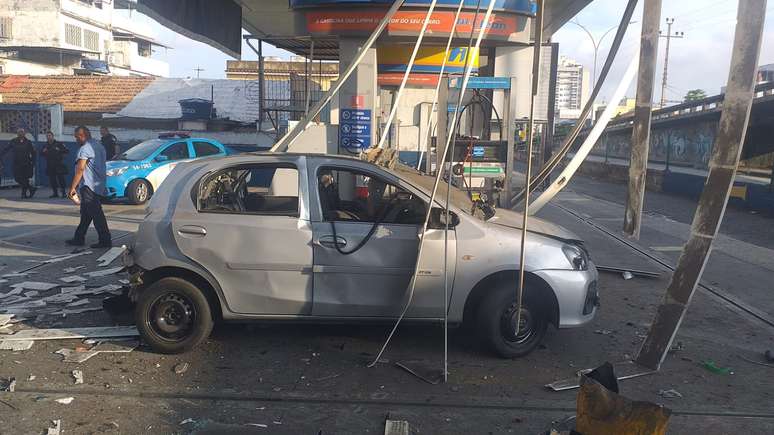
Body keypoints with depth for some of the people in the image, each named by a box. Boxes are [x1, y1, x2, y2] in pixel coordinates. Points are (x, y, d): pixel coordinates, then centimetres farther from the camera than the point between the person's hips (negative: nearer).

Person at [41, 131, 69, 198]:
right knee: (52, 179, 4)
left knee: (61, 178, -7)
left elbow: (66, 151, -6)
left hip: (59, 165, -4)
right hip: (50, 165, 5)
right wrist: (43, 151, 1)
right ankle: (55, 193, 12)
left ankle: (63, 192, 1)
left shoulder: (59, 144, 0)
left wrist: (59, 150, -20)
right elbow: (41, 153, 23)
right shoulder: (46, 145, 12)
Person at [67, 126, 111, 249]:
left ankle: (105, 241, -7)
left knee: (96, 214, -8)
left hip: (88, 187, -10)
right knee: (85, 214, 15)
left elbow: (80, 169, -18)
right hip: (99, 186, 10)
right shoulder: (99, 147, 17)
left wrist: (72, 187, -17)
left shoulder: (85, 149, -13)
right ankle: (79, 238, 22)